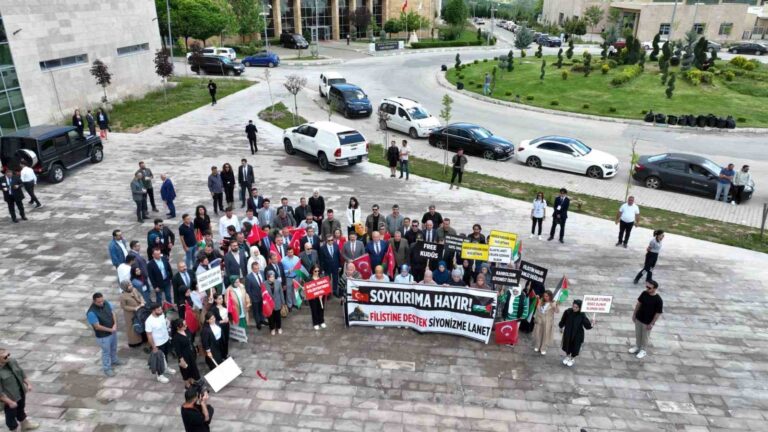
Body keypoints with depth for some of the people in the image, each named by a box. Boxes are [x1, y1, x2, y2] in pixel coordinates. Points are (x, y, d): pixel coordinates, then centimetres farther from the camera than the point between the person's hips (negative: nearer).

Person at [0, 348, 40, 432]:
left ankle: (25, 424, 52)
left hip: (21, 393, 7)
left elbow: (21, 372, 7)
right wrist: (10, 402, -21)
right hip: (9, 398, -7)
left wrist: (28, 384, 5)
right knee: (11, 416, 17)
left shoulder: (12, 361, -10)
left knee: (21, 410, 30)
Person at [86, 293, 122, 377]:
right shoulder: (91, 313, -32)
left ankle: (114, 360, 54)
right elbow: (97, 326, -27)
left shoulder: (106, 303, -14)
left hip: (113, 331, 6)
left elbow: (112, 312, -2)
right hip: (103, 335, -6)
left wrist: (115, 324, -17)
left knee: (114, 348, 28)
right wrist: (110, 330, -21)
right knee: (106, 352, 14)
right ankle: (107, 368, 35)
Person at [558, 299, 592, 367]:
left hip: (577, 334, -2)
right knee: (567, 345, 20)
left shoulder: (582, 315, -22)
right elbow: (563, 320, -1)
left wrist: (591, 324, -47)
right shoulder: (568, 312, -18)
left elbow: (587, 325, -27)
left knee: (575, 347, 14)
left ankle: (572, 359, 43)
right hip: (568, 333, 2)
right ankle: (567, 356, 50)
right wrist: (561, 327, 13)